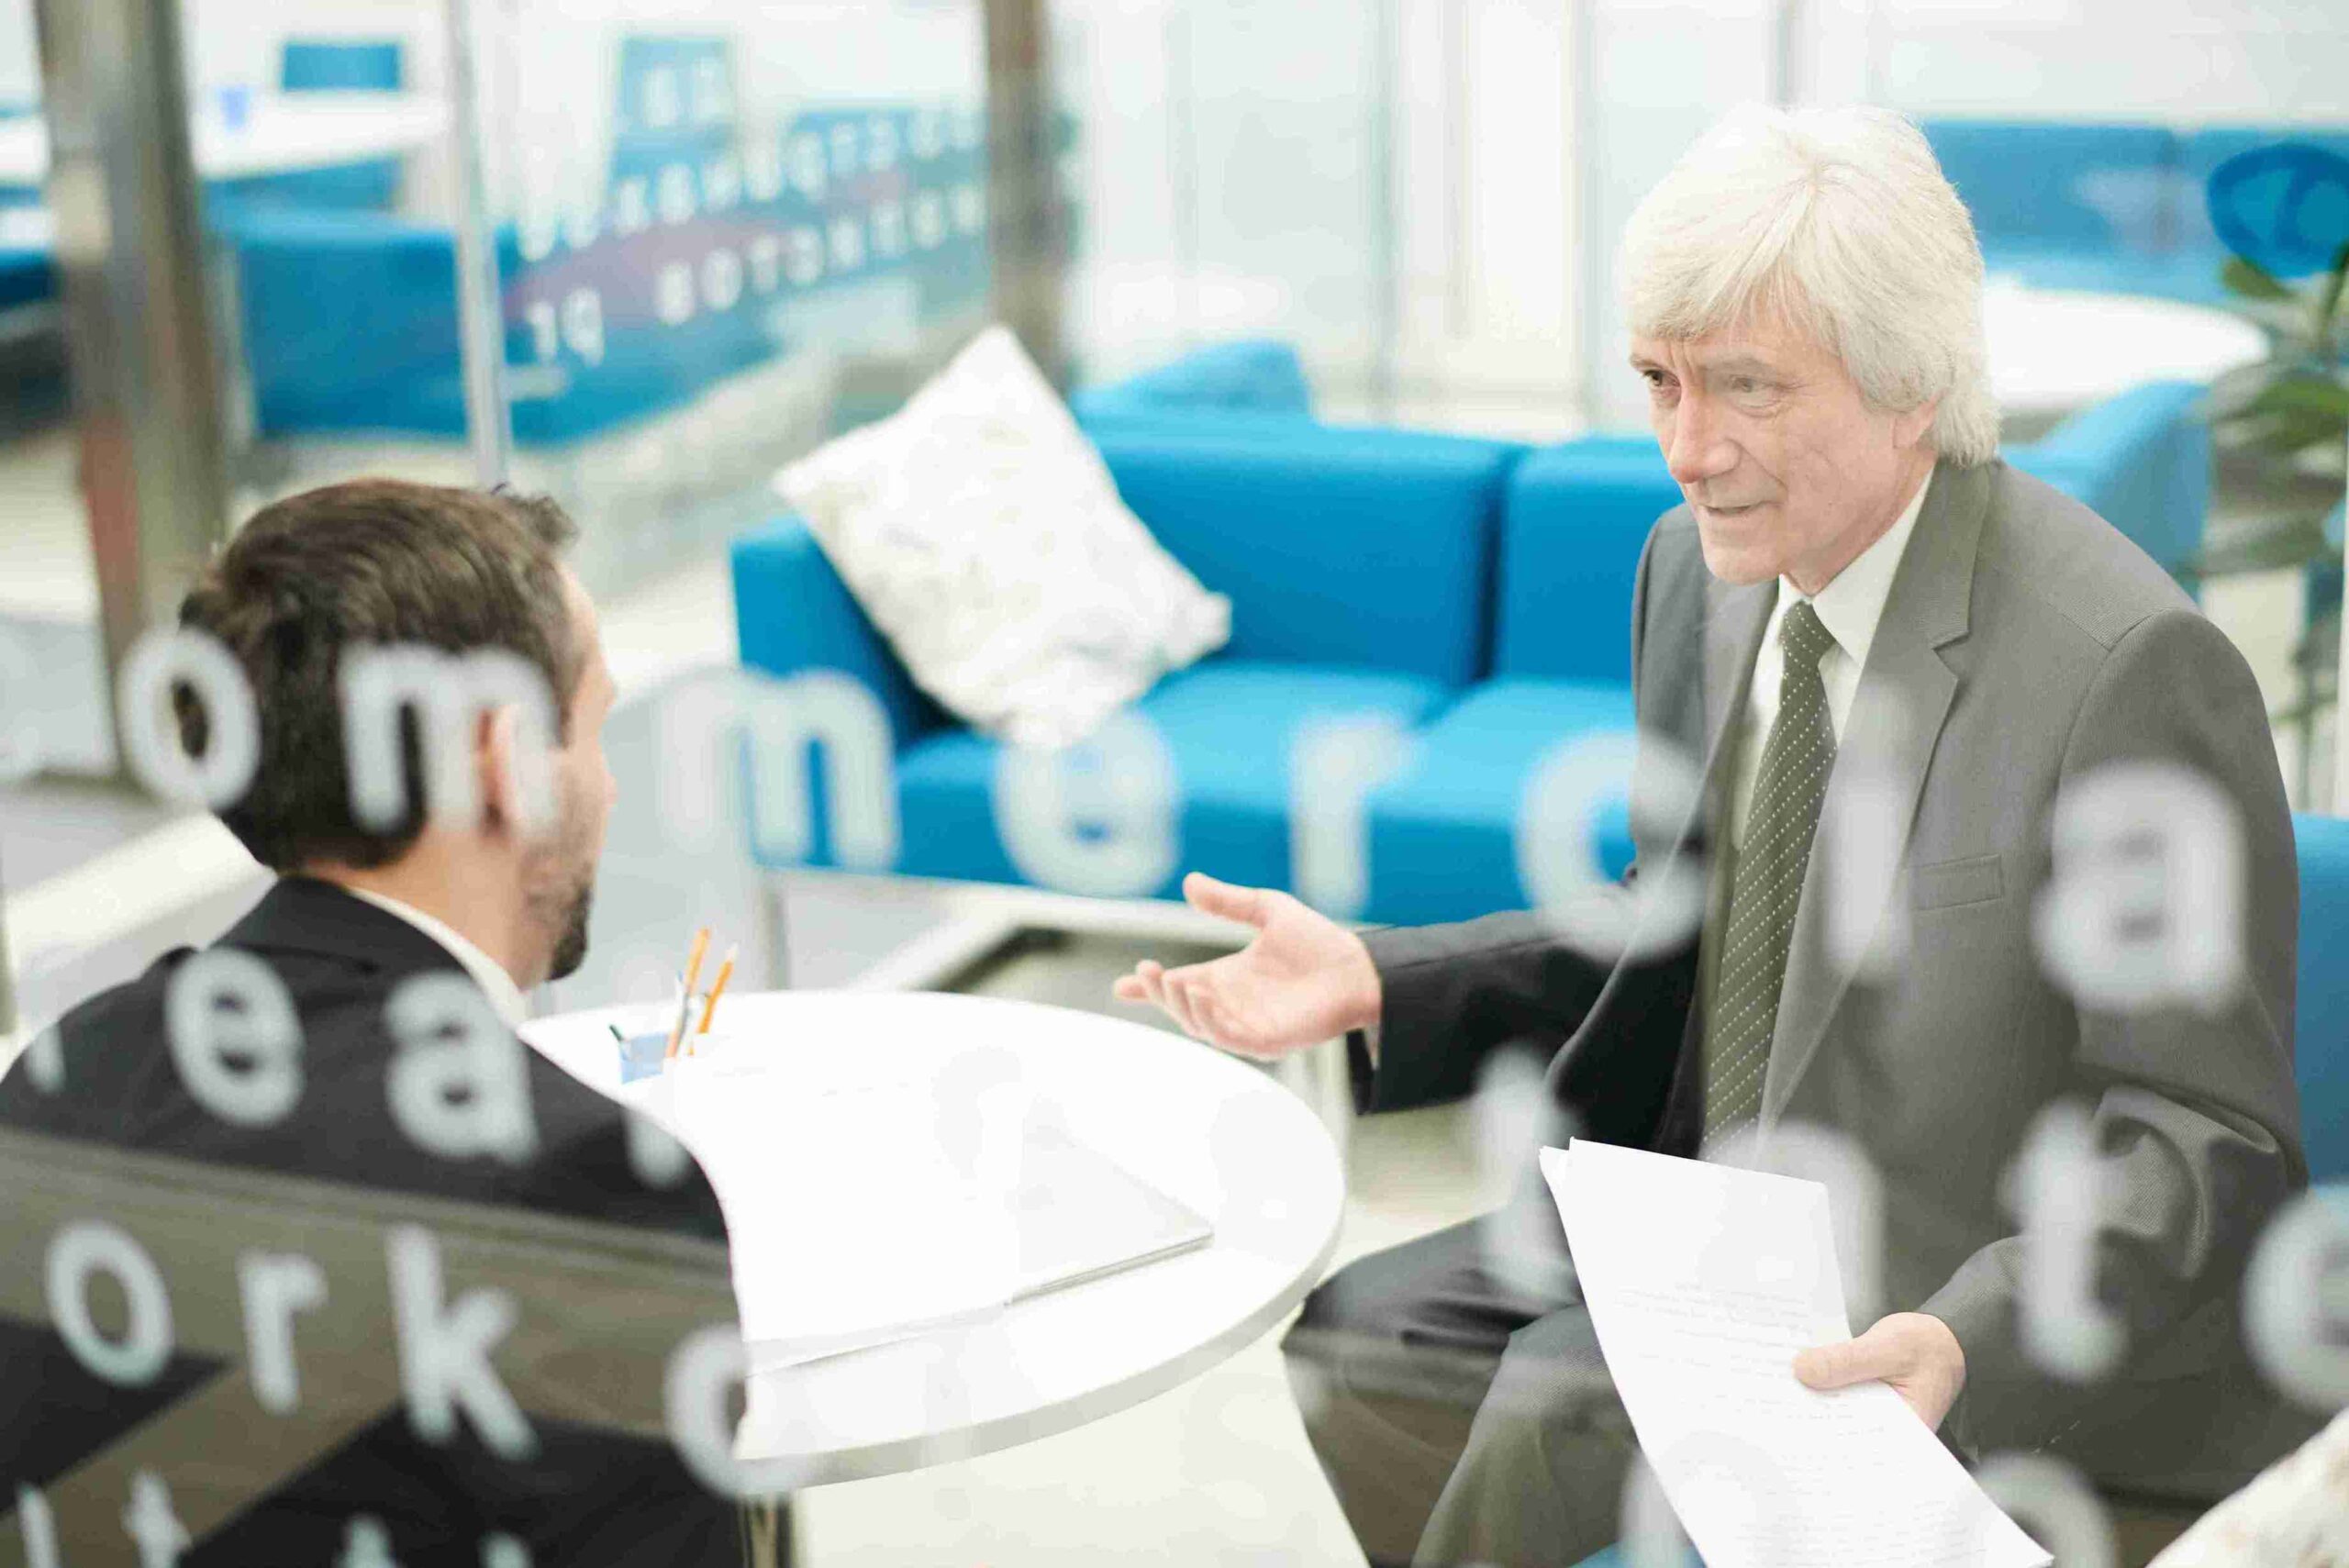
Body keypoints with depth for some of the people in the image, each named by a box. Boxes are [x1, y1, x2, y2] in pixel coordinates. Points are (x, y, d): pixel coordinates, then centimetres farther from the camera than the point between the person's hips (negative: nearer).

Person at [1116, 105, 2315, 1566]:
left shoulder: (2133, 668, -22)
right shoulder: (1702, 569, 3)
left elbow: (2207, 1141, -19)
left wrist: (1966, 1338, -36)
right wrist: (1376, 979, -1)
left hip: (2025, 1338, -7)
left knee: (1553, 1416, -25)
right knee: (1337, 1349, -5)